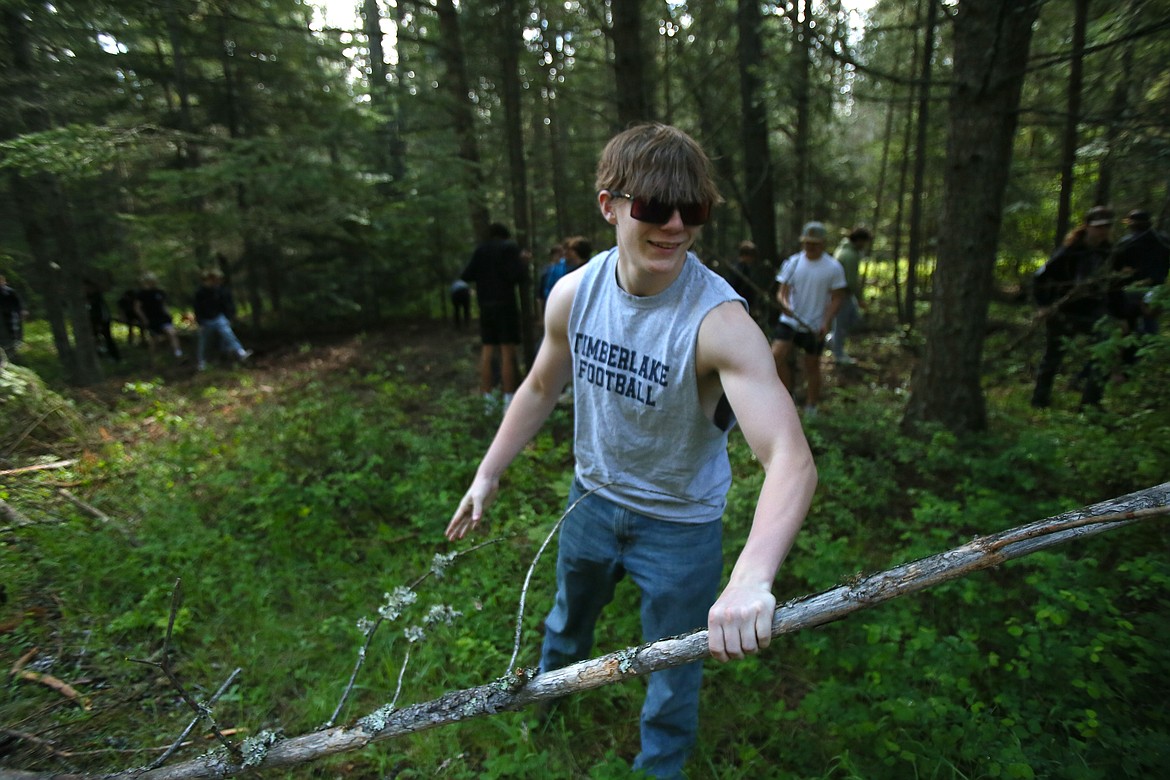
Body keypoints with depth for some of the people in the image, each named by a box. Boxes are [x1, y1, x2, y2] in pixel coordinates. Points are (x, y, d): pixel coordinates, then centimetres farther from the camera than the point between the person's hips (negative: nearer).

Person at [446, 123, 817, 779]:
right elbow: (543, 388, 1)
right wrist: (489, 474, 2)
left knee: (674, 674, 17)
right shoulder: (574, 294, -15)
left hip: (681, 522, -4)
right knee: (570, 614, 31)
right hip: (593, 496, 5)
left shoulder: (720, 321, -31)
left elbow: (791, 458, -41)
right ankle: (549, 683, 65)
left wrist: (753, 576, -58)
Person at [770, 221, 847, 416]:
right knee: (776, 356, -15)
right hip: (790, 320, 2)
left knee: (811, 366, 7)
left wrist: (826, 322, -15)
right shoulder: (793, 262, 3)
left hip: (815, 326, -2)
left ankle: (811, 408, 23)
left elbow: (837, 298, -2)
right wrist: (784, 302, -22)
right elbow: (782, 291, 2)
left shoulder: (833, 267, -4)